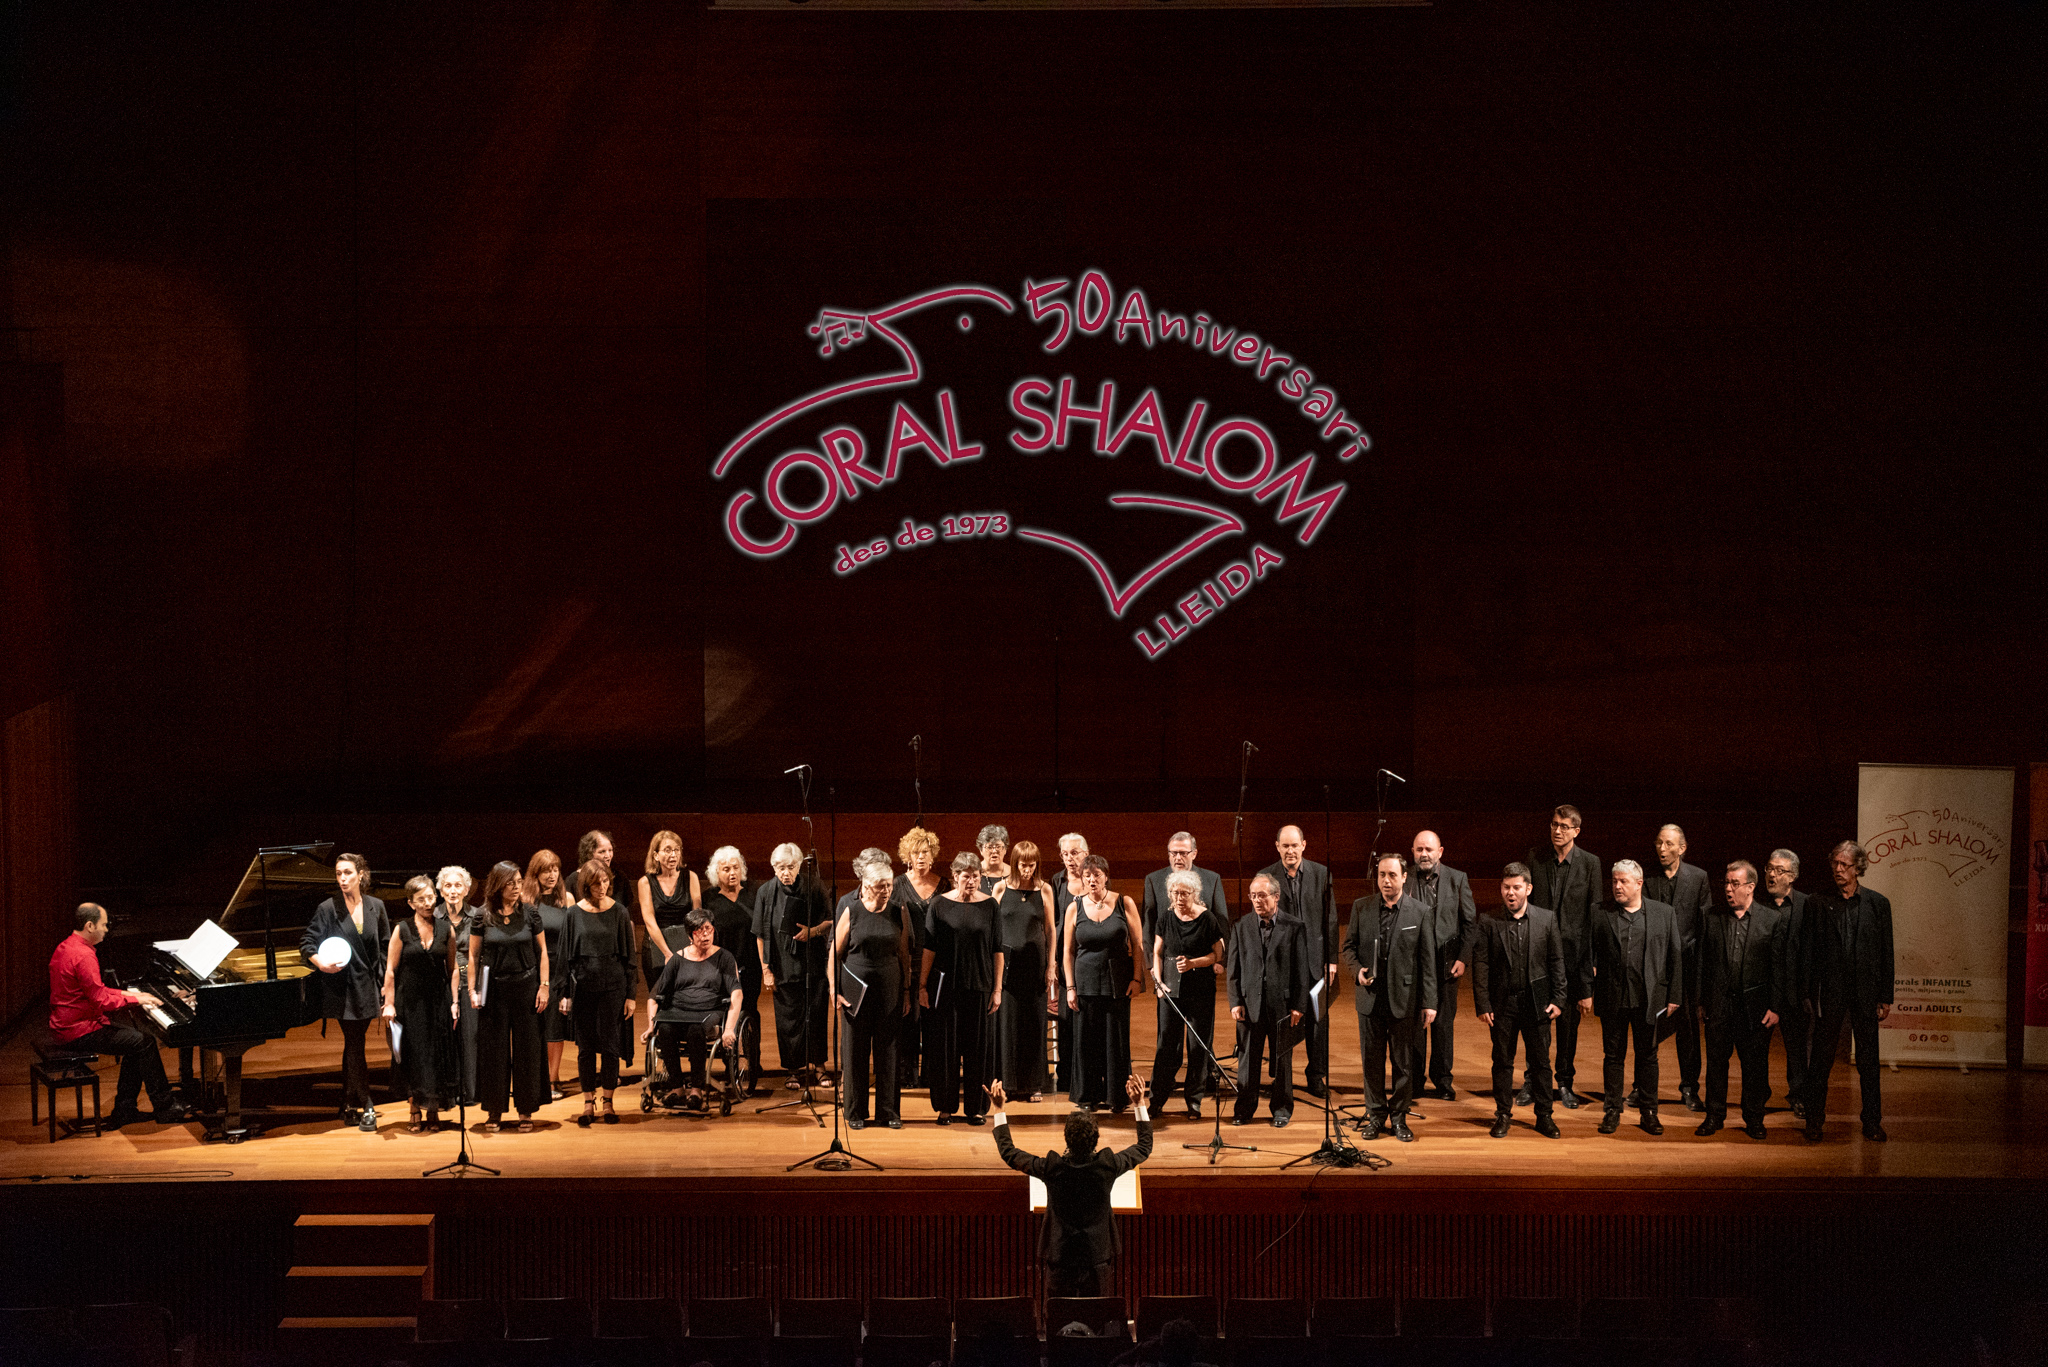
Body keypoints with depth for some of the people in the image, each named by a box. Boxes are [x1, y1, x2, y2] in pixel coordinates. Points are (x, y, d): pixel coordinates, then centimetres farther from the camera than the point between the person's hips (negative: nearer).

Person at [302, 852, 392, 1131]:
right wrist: (321, 963, -25)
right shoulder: (328, 909, -6)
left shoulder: (376, 907, 5)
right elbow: (307, 943, -5)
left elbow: (385, 948, 10)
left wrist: (385, 984, 6)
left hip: (367, 987, 4)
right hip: (343, 989, -4)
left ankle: (348, 1106, 19)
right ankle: (365, 1108, -3)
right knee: (355, 1046, -6)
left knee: (353, 1044, 10)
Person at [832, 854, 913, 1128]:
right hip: (856, 989, -2)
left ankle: (889, 1111, 13)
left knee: (888, 1049, 4)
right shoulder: (851, 911, -3)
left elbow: (904, 955, 9)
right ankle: (856, 1112, 12)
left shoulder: (898, 912, 4)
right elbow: (835, 953, 1)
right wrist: (834, 989, -4)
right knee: (855, 1050, 2)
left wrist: (907, 991, 6)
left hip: (890, 989, 2)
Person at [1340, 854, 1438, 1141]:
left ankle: (1399, 1117, 16)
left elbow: (1428, 961, -2)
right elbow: (1349, 945, 13)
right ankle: (1376, 1115, 19)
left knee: (1403, 1063, 5)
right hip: (1370, 997, 2)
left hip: (1404, 999, -2)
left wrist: (1429, 1002, -5)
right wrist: (1357, 970, -8)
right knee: (1372, 1061, 8)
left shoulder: (1421, 913, -3)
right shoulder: (1361, 908, 4)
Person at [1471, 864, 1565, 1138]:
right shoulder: (1489, 922, -2)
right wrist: (1482, 1004, -7)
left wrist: (1558, 999, -2)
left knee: (1540, 1061, 6)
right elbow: (1480, 964, -2)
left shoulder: (1547, 919, 1)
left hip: (1537, 1002, 0)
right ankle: (1503, 1115, 18)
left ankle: (1544, 1116, 15)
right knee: (1502, 1061, 8)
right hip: (1502, 1002, 0)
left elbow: (1557, 961, 3)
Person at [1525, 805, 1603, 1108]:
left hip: (1573, 950, -1)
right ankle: (1534, 1077, 13)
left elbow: (1595, 912, -1)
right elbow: (1526, 900, 9)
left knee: (1569, 1020, 5)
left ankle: (1565, 1082, 16)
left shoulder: (1589, 863, -1)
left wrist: (1592, 956, -7)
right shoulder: (1535, 858, 4)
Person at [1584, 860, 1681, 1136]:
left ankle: (1649, 1113, 18)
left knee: (1647, 1056, 8)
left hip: (1648, 999, 0)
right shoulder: (1601, 914, 0)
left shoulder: (1663, 913, 2)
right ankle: (1612, 1111, 16)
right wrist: (1585, 993, -2)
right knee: (1613, 1056, 7)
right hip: (1612, 999, 0)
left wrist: (1673, 996, 1)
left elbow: (1674, 956, 4)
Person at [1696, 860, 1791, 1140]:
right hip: (1718, 1006, 2)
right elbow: (1701, 964, 9)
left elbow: (1781, 967, -2)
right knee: (1716, 1062, 7)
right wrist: (1700, 1002, 4)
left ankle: (1753, 1117, 17)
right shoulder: (1712, 919, 6)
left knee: (1755, 1064, 4)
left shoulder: (1773, 920, -1)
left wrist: (1776, 1007, -7)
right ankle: (1715, 1115, 19)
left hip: (1755, 1006, -2)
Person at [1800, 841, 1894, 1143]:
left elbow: (1886, 953, 4)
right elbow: (1807, 951, 3)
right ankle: (1814, 1121, 13)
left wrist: (1885, 997, 0)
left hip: (1866, 992, 0)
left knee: (1868, 1060, 7)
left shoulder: (1877, 903, 3)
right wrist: (1806, 993, -3)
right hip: (1829, 991, 0)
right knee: (1821, 1060, 4)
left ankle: (1872, 1122, 16)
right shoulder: (1817, 903, 2)